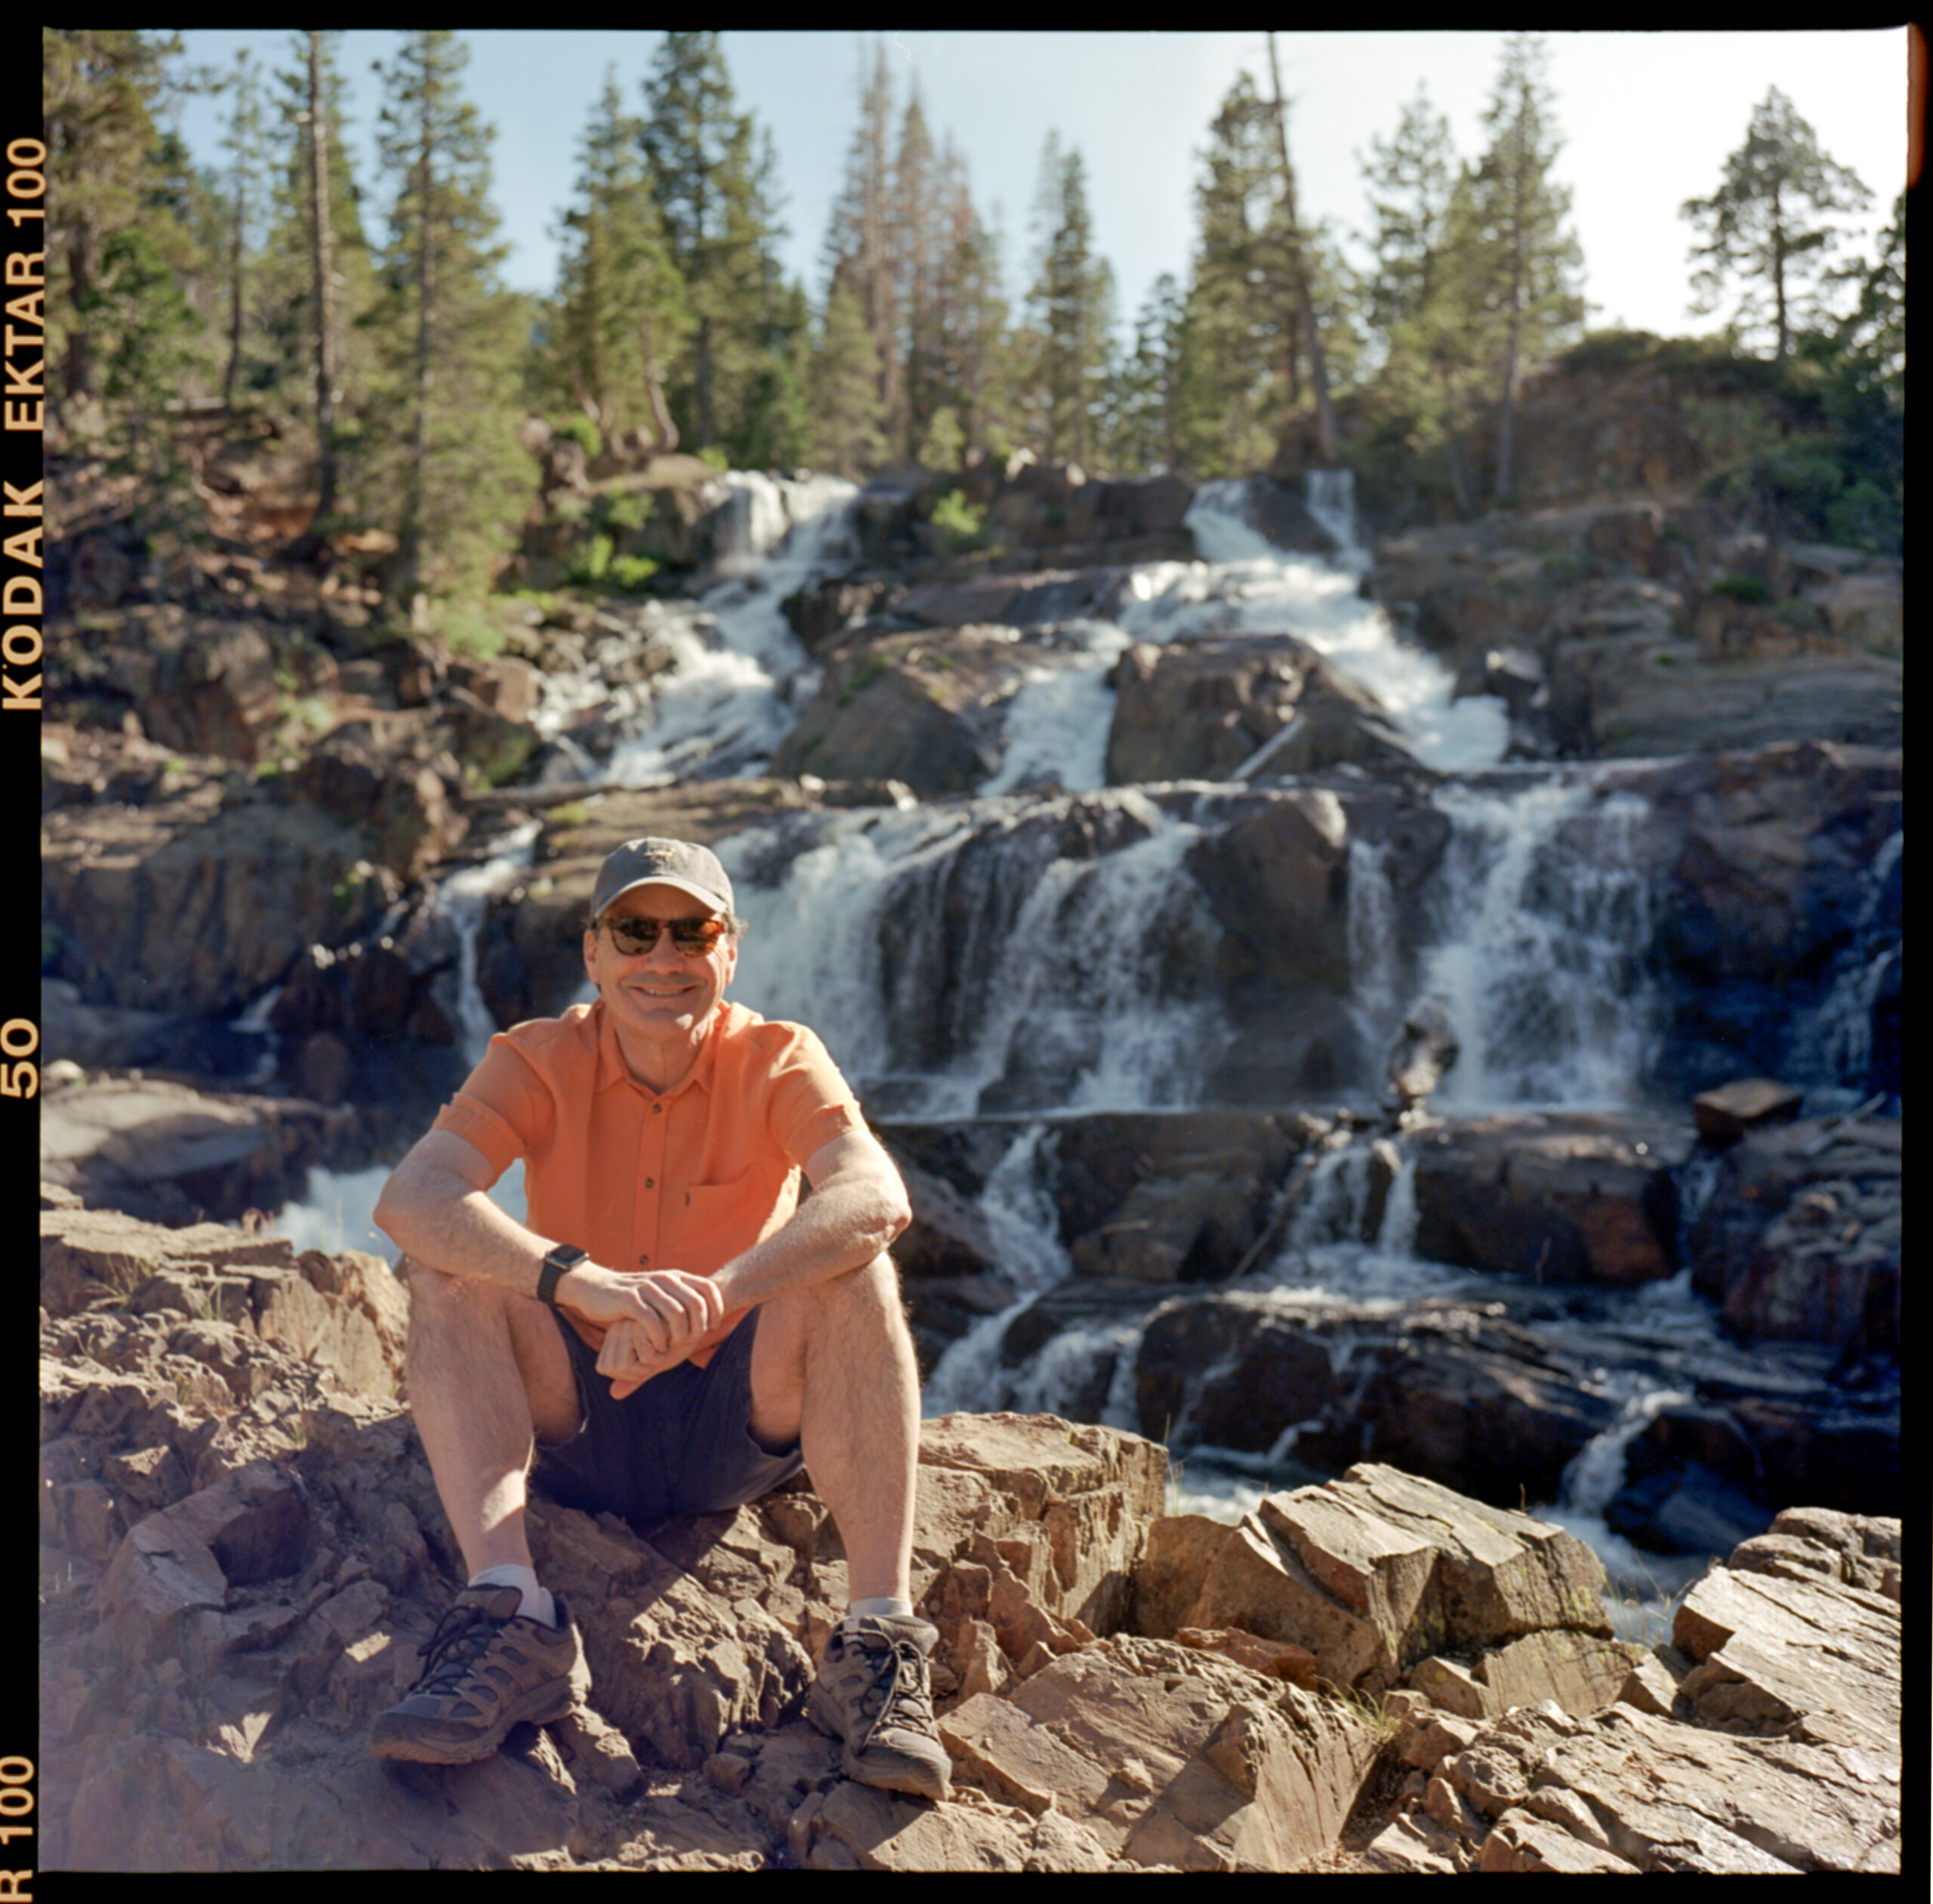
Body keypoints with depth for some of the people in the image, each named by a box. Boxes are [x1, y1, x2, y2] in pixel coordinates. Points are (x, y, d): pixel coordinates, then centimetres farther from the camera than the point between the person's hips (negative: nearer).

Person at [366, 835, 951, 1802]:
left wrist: (712, 1298, -44)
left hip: (740, 1428, -1)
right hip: (577, 1425, 1)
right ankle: (509, 1617, -29)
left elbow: (875, 1197, -28)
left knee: (853, 1269, -27)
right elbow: (409, 1198, -25)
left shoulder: (777, 1061, -8)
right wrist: (587, 1283, -41)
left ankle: (880, 1639, -28)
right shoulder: (539, 1061, -7)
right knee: (445, 1263, -22)